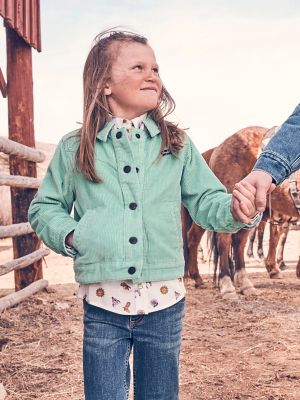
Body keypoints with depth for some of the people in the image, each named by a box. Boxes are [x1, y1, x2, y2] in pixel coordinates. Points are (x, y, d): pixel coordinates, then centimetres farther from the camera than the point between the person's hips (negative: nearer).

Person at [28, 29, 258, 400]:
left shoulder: (177, 145, 3)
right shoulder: (74, 148, 0)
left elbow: (207, 202, 4)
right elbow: (44, 208, 9)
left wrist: (236, 210, -17)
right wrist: (69, 235, -9)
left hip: (164, 302, 2)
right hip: (103, 304, -1)